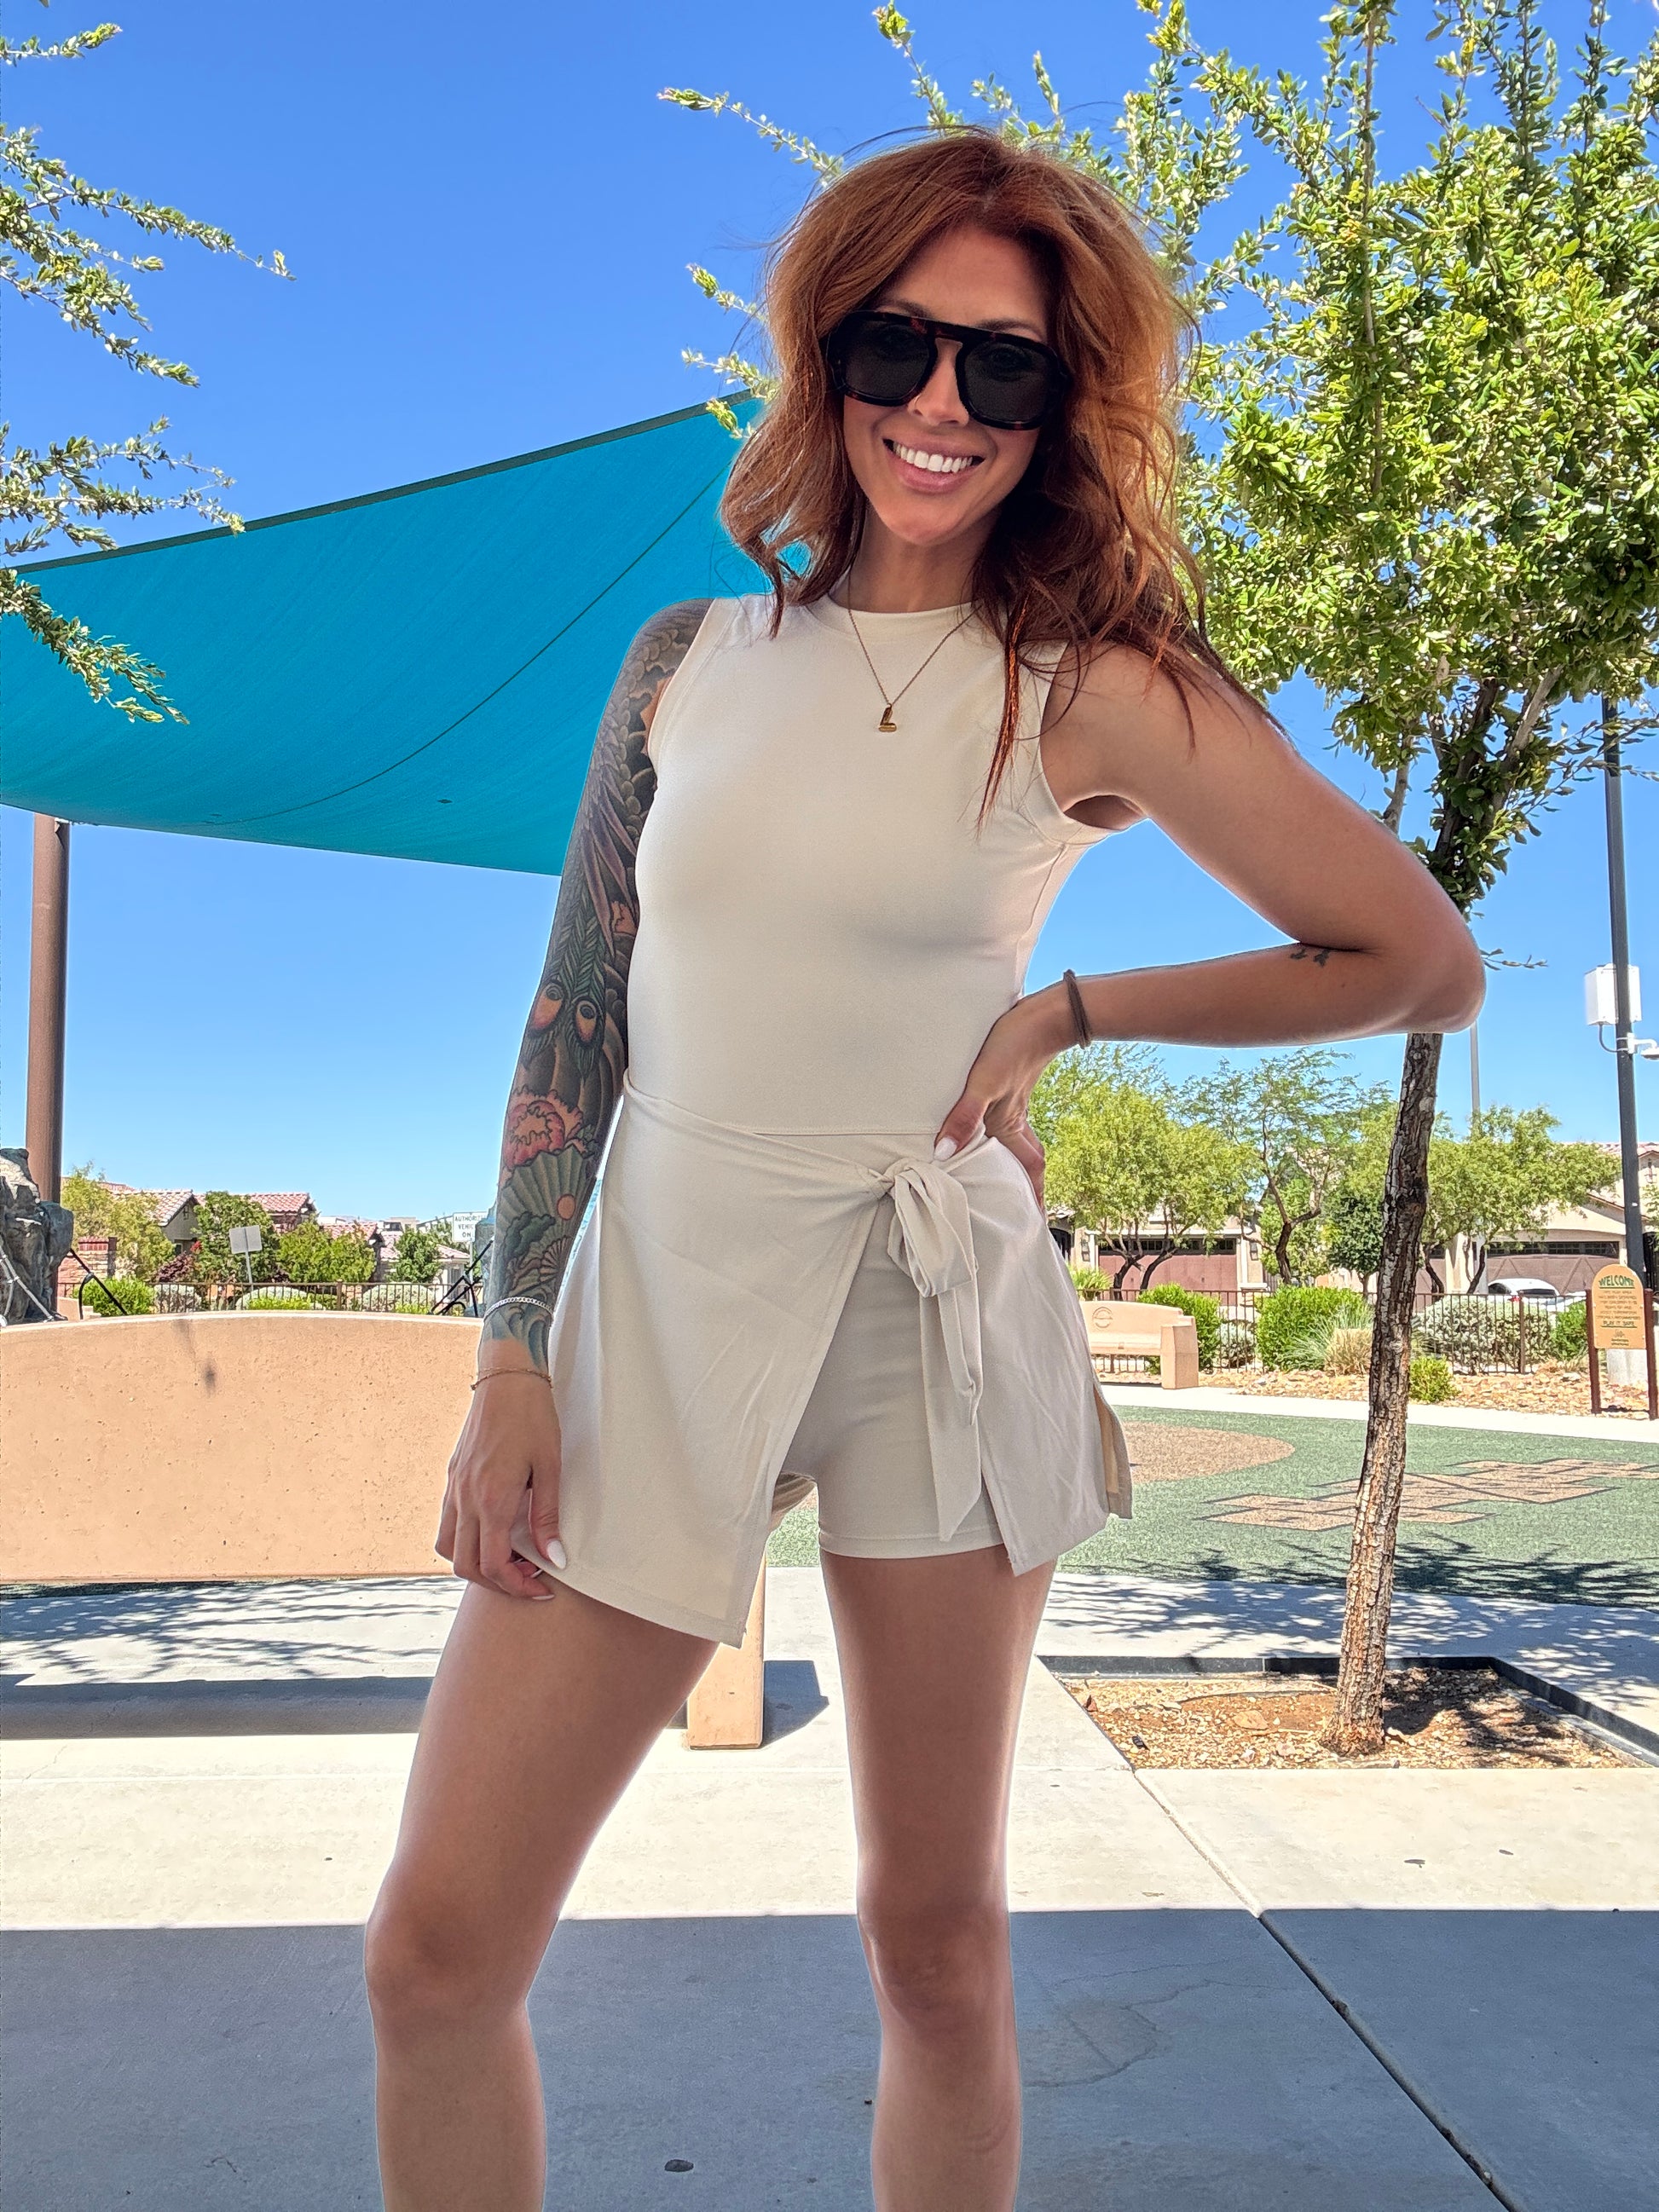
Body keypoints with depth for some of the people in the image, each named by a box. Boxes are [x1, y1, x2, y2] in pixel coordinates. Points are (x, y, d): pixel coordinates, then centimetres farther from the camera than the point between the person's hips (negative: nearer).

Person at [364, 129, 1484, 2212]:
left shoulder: (1097, 690, -4)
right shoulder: (690, 660, 5)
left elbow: (1426, 961, -1)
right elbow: (575, 1019, 5)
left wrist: (1070, 1010, -2)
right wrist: (511, 1357, -1)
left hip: (938, 1309, -2)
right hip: (661, 1296, 2)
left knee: (938, 1944, 11)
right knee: (437, 1947, 1)